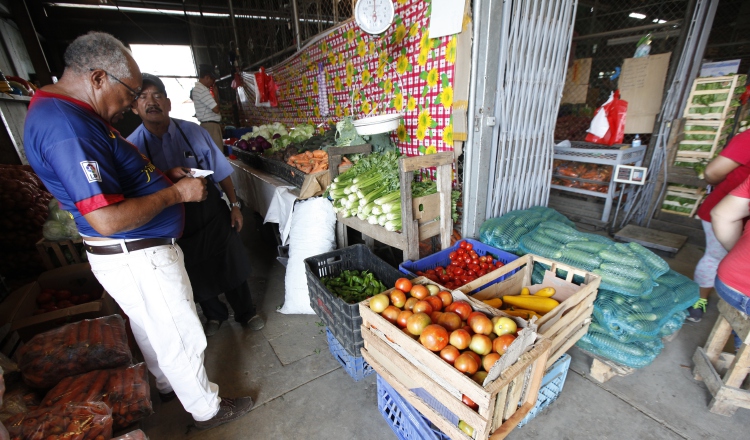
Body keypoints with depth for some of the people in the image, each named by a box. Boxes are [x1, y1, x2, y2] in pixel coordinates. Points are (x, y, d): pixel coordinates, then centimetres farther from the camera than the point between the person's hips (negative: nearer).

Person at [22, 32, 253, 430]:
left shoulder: (64, 112, 10)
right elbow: (108, 219, -30)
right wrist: (177, 193, -19)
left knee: (151, 330, 27)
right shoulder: (66, 126, -25)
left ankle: (167, 387, 50)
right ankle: (207, 409, 29)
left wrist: (162, 175, 7)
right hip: (138, 259, -10)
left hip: (136, 254, 10)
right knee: (182, 338, 7)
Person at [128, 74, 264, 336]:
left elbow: (220, 171, -3)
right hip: (177, 225, 1)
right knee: (198, 275, 18)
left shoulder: (192, 132, -9)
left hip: (212, 214, 0)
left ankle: (245, 313, 34)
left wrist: (234, 204, -4)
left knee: (231, 267, 11)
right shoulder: (133, 145, -10)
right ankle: (214, 315, 45)